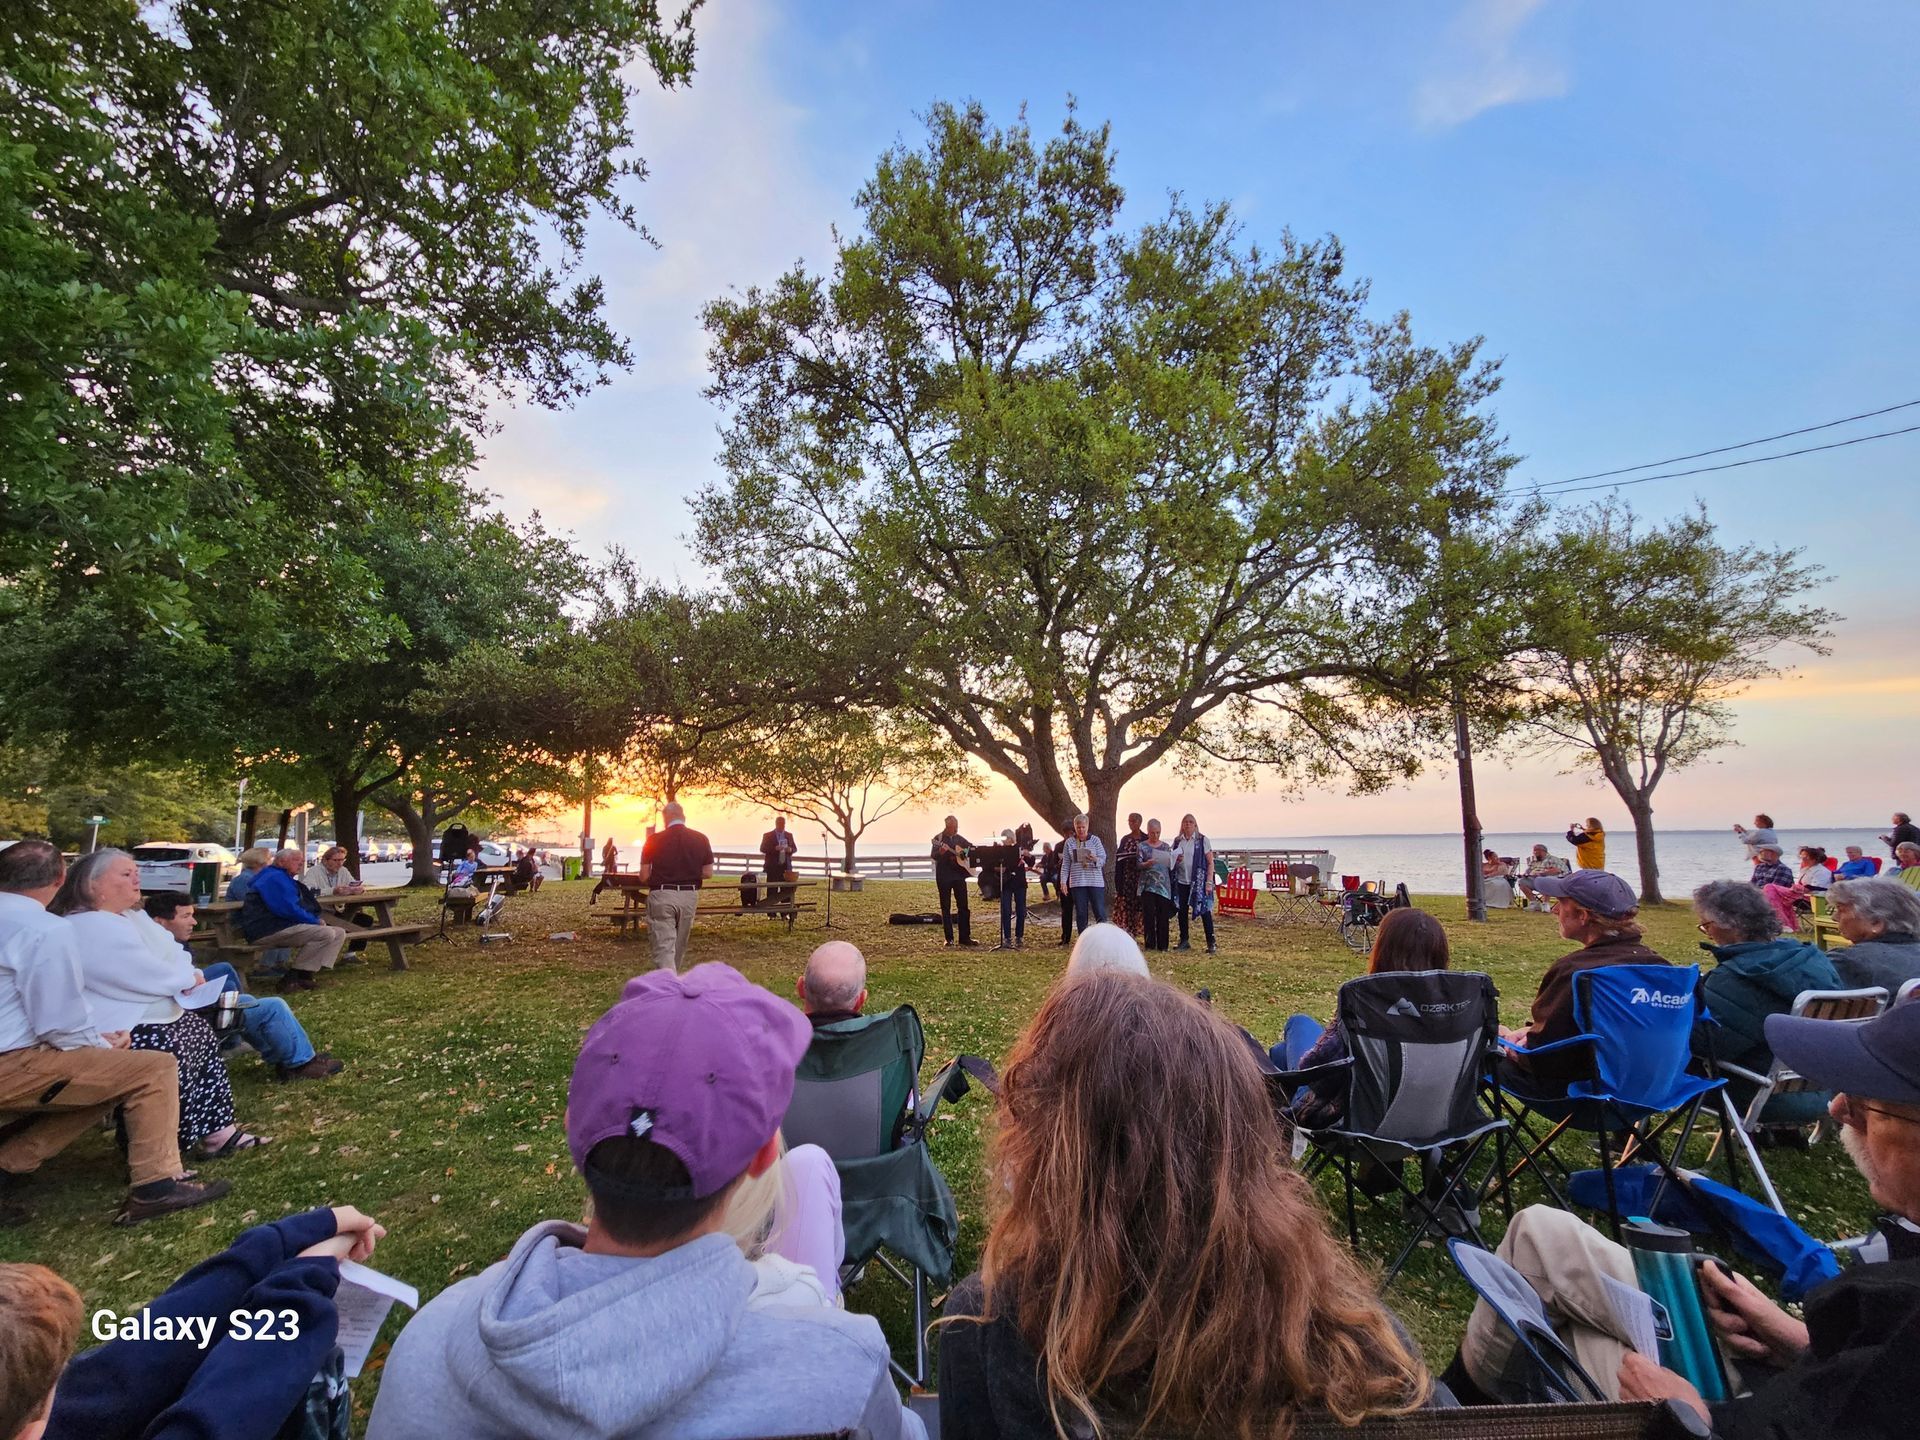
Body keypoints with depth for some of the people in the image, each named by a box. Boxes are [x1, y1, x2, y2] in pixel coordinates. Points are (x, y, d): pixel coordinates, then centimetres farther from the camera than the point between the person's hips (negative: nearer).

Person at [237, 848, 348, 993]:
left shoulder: (283, 878, 25)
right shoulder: (275, 878, -11)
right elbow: (289, 909, -21)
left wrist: (315, 920, 7)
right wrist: (315, 921, -10)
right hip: (267, 931, -11)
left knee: (339, 933, 1)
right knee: (325, 934, -28)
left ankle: (305, 974, -11)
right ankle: (292, 978, -18)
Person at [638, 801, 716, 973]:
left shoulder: (654, 840, -5)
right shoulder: (700, 839, 0)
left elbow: (644, 876, -3)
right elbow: (708, 873, 2)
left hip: (661, 896, -3)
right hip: (689, 896, 3)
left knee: (664, 947, -5)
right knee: (679, 946, 20)